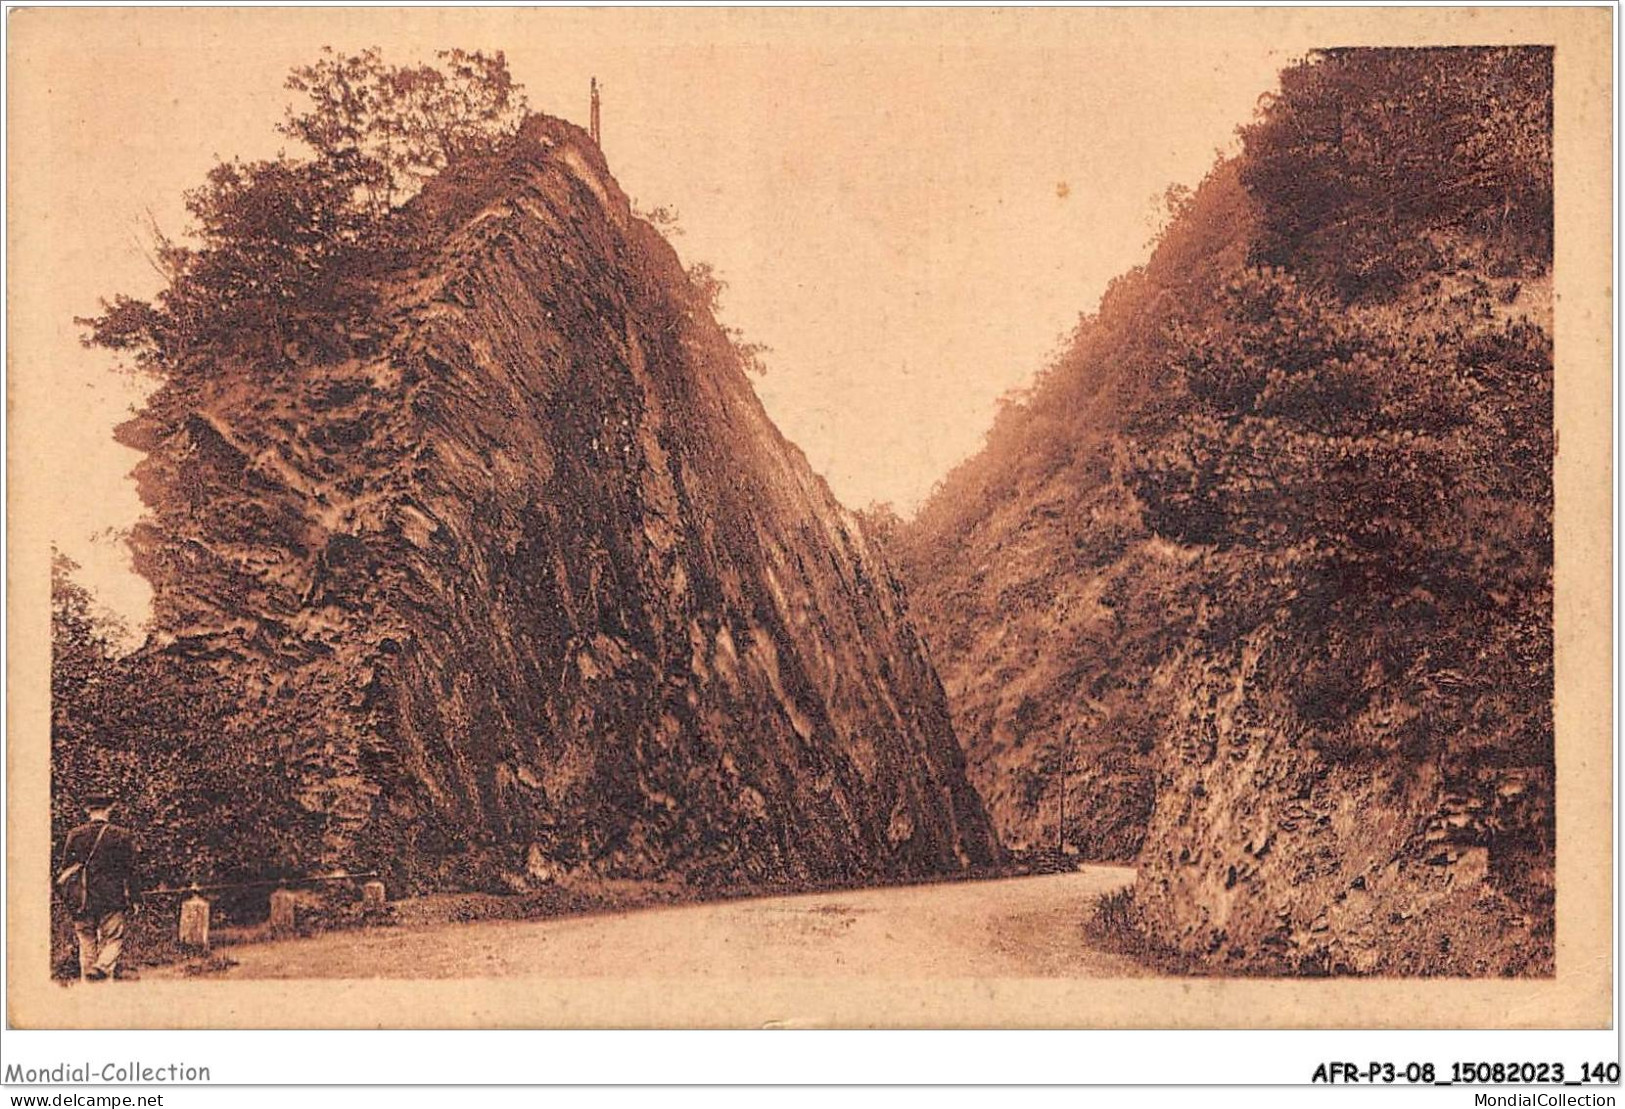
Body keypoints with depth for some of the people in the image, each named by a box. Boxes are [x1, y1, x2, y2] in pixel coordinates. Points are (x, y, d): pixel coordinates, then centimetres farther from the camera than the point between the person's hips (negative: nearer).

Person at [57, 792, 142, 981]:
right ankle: (102, 970, -21)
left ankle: (87, 980, 15)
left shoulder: (75, 835, 3)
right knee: (112, 940, 3)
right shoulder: (122, 835, -4)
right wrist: (135, 899, 4)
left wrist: (69, 897, 18)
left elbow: (65, 868, 8)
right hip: (113, 899, -3)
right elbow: (131, 870, -2)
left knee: (87, 942, 12)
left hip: (82, 900, 3)